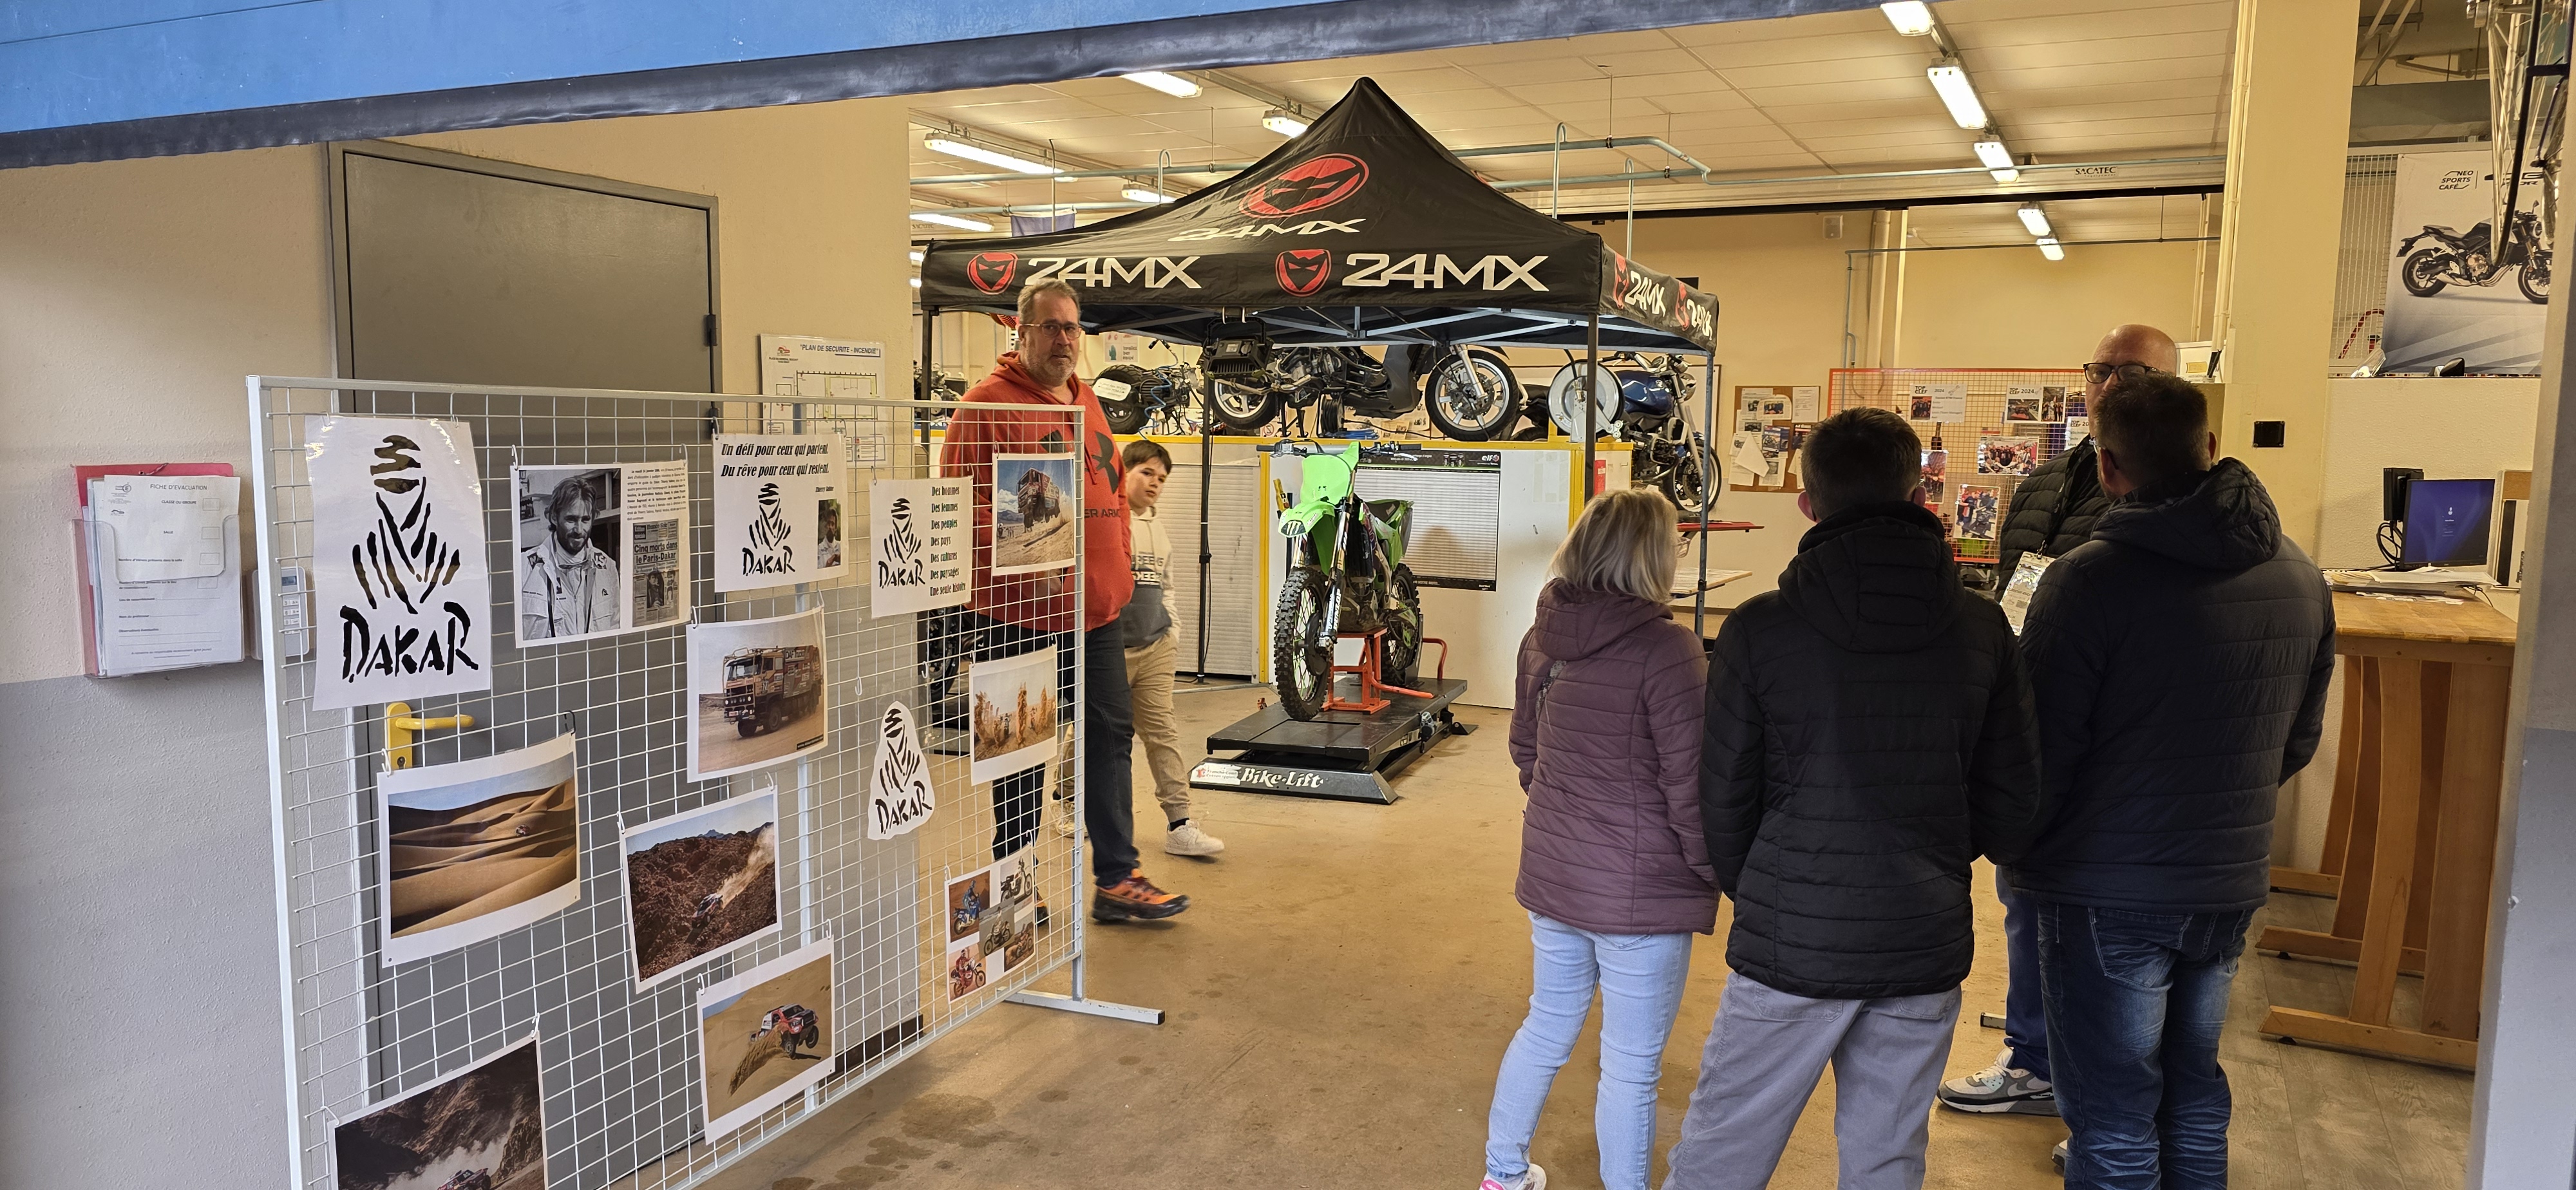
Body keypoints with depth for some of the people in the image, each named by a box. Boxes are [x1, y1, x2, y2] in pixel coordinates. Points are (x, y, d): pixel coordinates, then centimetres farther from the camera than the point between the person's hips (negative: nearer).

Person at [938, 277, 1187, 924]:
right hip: (1019, 611, -7)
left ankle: (1116, 879, 20)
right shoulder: (990, 401, -9)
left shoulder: (1087, 403, 15)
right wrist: (1025, 565, -22)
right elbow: (964, 500, -16)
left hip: (1096, 609, 7)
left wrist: (1117, 569, 14)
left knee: (1110, 735, 10)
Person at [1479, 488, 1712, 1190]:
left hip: (1551, 874, 7)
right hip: (1640, 894, -7)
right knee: (1630, 1068, 9)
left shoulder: (1543, 637, 1)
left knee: (1546, 1029, 25)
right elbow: (1692, 788, -19)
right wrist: (1716, 874, -5)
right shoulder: (1665, 650, -21)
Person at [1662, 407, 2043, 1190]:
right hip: (1924, 949, 3)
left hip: (1790, 947, -3)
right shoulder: (1981, 631, -3)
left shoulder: (1761, 631, -12)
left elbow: (1724, 803, -6)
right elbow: (2014, 809, 2)